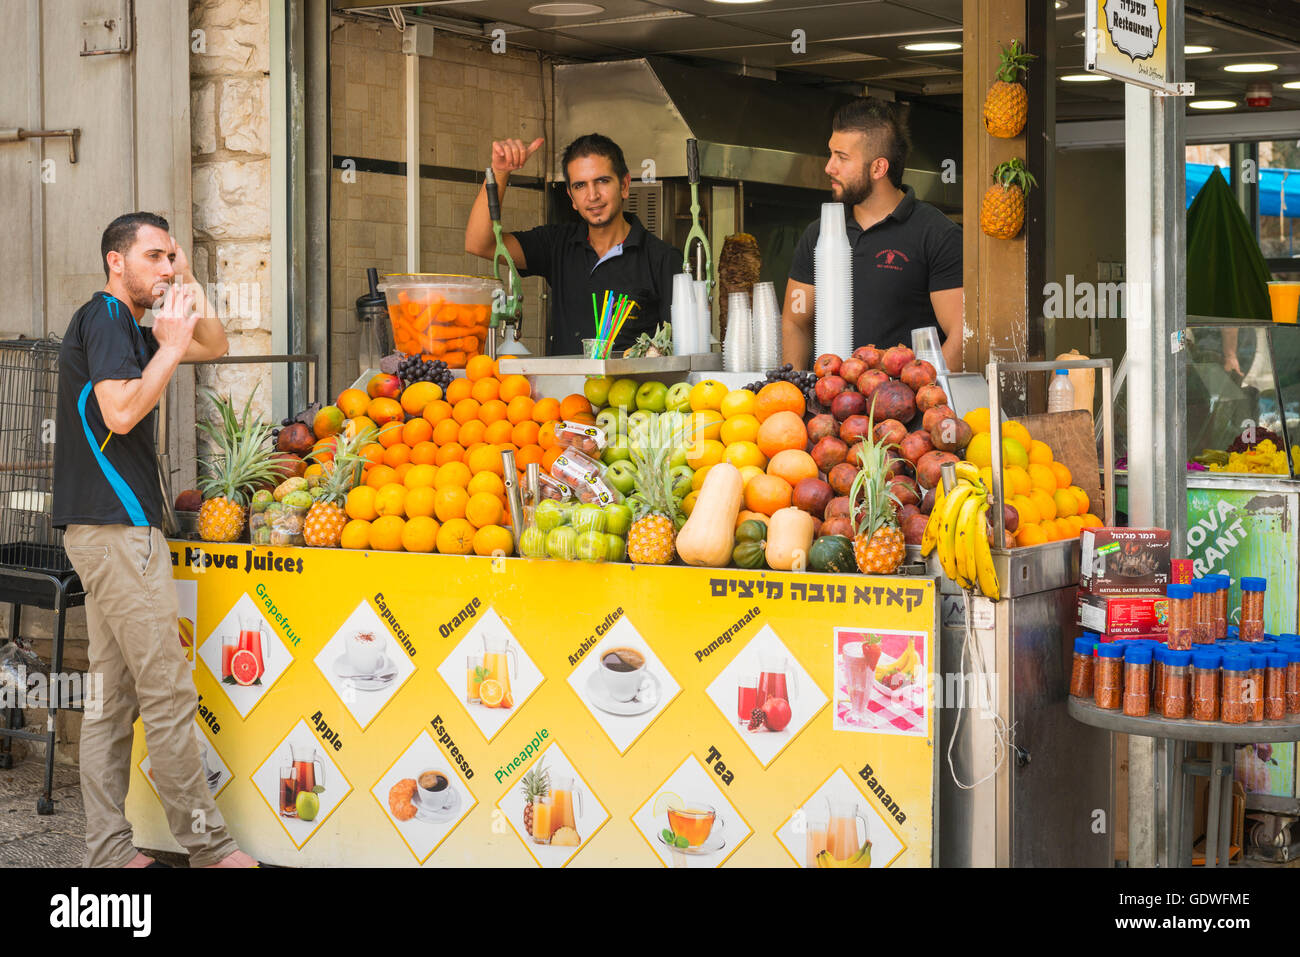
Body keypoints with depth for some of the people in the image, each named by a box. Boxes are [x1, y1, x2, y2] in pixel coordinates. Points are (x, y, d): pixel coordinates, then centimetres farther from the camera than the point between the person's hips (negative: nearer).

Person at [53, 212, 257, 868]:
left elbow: (214, 345, 28)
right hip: (119, 526, -11)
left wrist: (189, 288, 14)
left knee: (114, 697, 9)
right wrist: (170, 344, -12)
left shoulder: (126, 326, 22)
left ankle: (109, 851, 11)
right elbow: (120, 412, -21)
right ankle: (207, 845, -2)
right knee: (167, 696, -7)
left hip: (105, 530, 11)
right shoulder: (105, 319, -8)